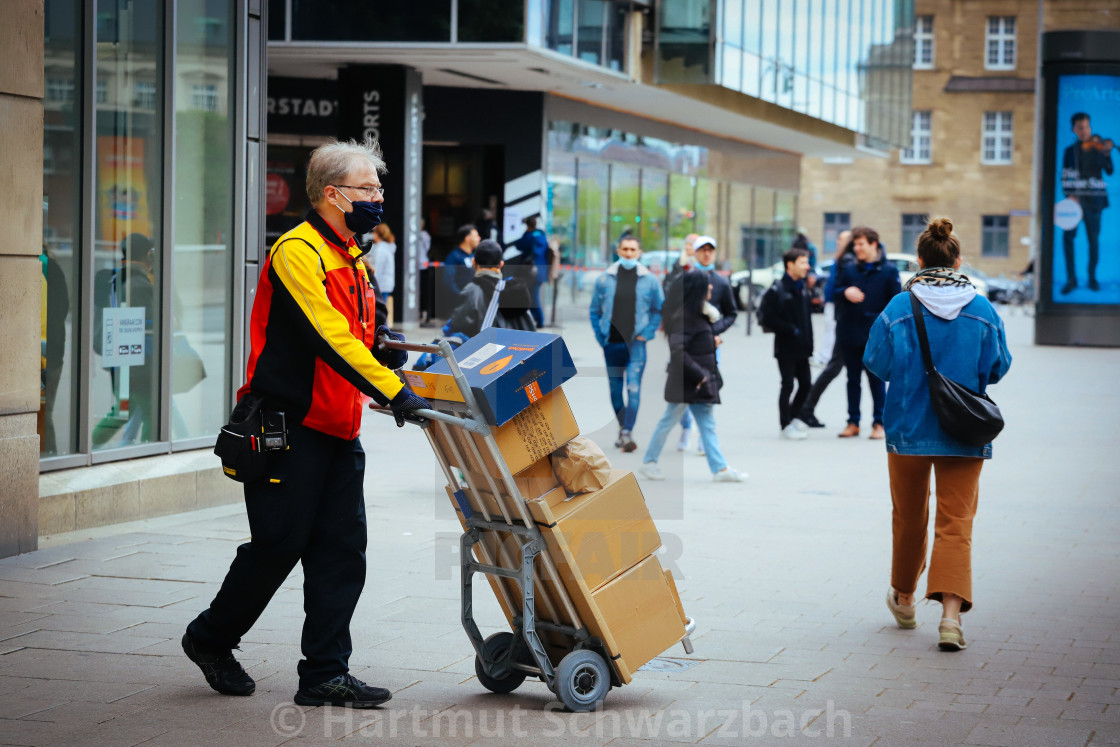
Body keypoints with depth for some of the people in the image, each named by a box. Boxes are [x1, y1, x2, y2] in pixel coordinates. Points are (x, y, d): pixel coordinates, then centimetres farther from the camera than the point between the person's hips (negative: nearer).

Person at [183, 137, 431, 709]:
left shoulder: (352, 260, 17)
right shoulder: (298, 251, -13)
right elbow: (327, 337, -24)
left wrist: (381, 350, 3)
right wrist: (392, 390, -29)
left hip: (337, 430, 9)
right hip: (287, 426, -9)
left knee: (342, 547, 2)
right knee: (279, 544, -2)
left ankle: (325, 675, 6)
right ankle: (210, 638, 20)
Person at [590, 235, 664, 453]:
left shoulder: (650, 280, 1)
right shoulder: (605, 279, 3)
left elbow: (659, 310, 10)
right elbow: (595, 310, 11)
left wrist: (647, 333, -1)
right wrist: (600, 336, 2)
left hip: (636, 343, -2)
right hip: (611, 343, 2)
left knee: (633, 387, -14)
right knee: (616, 389, 11)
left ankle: (628, 433, -17)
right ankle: (622, 427, 29)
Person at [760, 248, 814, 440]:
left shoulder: (802, 288, 11)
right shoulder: (777, 290, -12)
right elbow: (769, 318, -15)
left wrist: (808, 341, 8)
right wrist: (792, 330, -17)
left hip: (801, 347, 7)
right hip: (786, 347, -7)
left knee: (806, 384, 8)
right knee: (788, 385, -2)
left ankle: (791, 416, 25)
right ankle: (786, 425, 8)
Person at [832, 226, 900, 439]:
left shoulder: (888, 270, -1)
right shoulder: (848, 269, 7)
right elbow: (834, 294, 9)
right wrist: (845, 292, -14)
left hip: (875, 335, -3)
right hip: (849, 333, 3)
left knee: (876, 379, 0)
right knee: (853, 379, 9)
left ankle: (879, 422, 8)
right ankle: (853, 422, 16)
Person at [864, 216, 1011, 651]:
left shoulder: (899, 309, -9)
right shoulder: (983, 311, -4)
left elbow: (877, 365, -5)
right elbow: (997, 369, 1)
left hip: (908, 430, 0)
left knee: (908, 517, 17)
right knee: (956, 523, 0)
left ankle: (903, 599, 35)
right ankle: (951, 612, -16)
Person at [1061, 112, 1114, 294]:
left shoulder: (1098, 147, 4)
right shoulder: (1070, 151, 10)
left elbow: (1109, 171, -7)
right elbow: (1065, 176, 6)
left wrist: (1106, 154, -24)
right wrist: (1069, 194, -10)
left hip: (1093, 199, -1)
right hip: (1075, 199, 1)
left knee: (1093, 238, 2)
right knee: (1068, 235, -12)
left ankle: (1092, 278, 15)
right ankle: (1071, 278, -5)